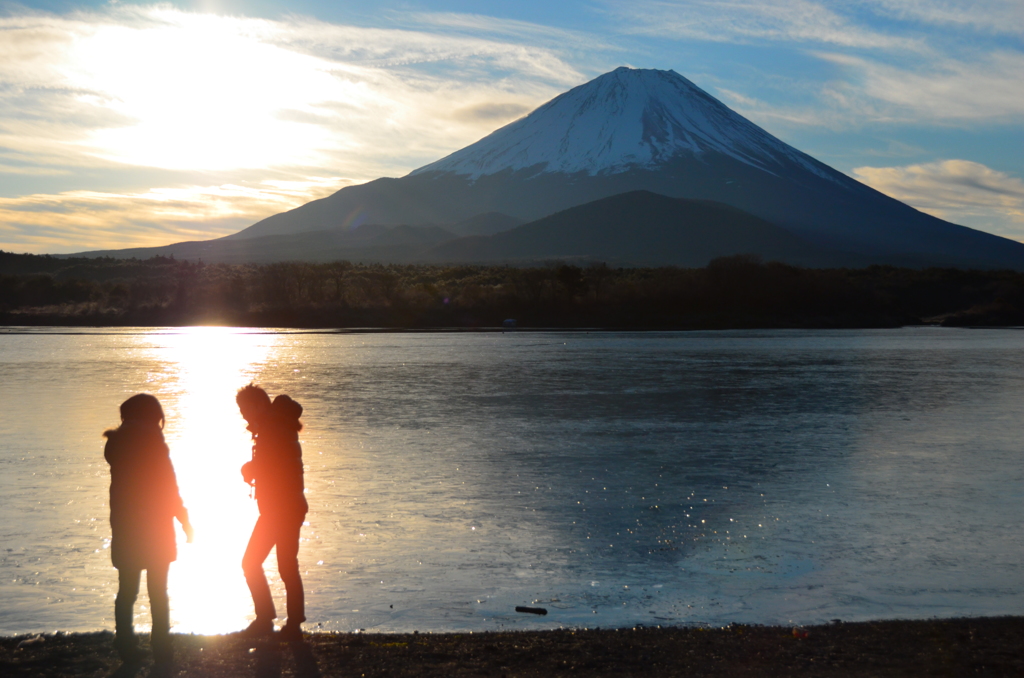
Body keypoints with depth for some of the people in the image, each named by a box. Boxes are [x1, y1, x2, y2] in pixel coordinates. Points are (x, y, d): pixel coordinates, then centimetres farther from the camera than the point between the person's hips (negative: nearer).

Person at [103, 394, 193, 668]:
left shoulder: (116, 443, 2)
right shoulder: (152, 440, -11)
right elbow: (168, 484, -12)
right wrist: (184, 520, -5)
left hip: (124, 525, 4)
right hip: (155, 525, -4)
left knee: (127, 591, 11)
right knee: (158, 592, 3)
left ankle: (126, 648, 10)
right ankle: (161, 650, 3)